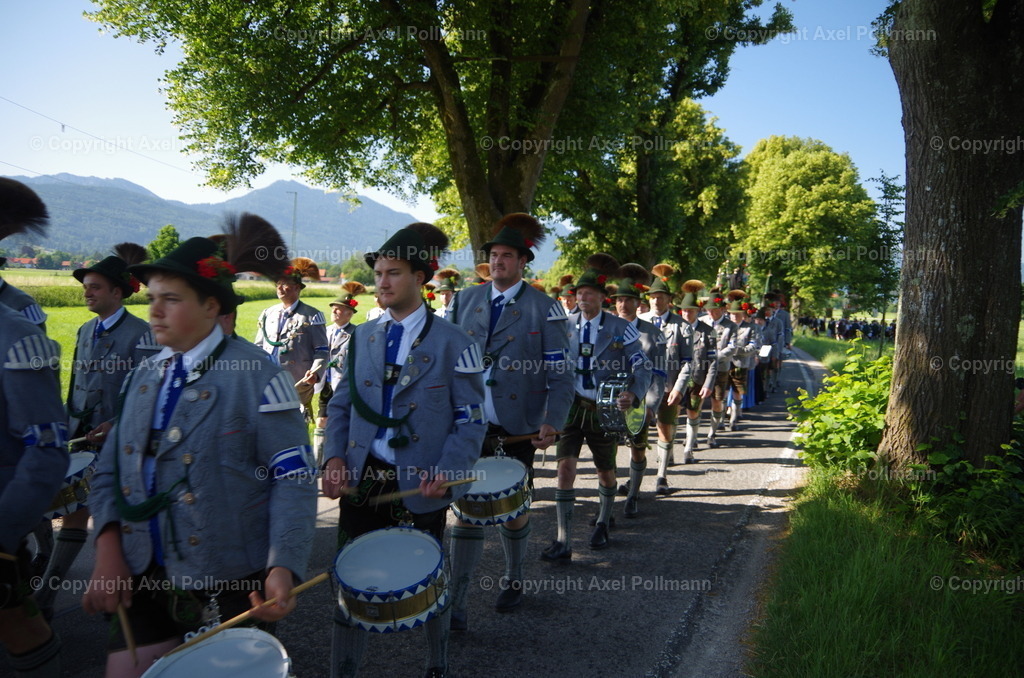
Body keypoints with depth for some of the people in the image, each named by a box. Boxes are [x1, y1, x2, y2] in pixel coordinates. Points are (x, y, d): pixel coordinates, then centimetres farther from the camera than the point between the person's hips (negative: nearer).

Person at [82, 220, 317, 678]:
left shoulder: (255, 374, -13)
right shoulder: (143, 376, 7)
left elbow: (294, 476, -15)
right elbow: (112, 469, 8)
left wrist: (283, 567, -25)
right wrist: (108, 550, -6)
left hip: (228, 583, -5)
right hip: (141, 576, 5)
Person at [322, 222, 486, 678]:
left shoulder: (453, 343, -5)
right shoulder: (362, 337, 8)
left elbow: (471, 420, -7)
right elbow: (341, 405, 10)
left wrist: (446, 473, -21)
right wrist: (334, 457, -7)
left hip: (420, 486, -3)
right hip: (360, 479, 3)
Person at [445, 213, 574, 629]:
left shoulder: (545, 309, -4)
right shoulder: (465, 301, 7)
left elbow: (560, 374, -7)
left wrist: (552, 423, -18)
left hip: (517, 430, -2)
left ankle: (513, 582, 38)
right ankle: (456, 605, 8)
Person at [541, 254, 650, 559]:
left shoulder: (620, 328, -6)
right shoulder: (565, 326, 1)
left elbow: (642, 367, -10)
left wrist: (633, 394, -28)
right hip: (572, 406, 1)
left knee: (606, 472, 15)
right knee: (566, 467, -12)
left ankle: (602, 523, 43)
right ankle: (563, 542, -5)